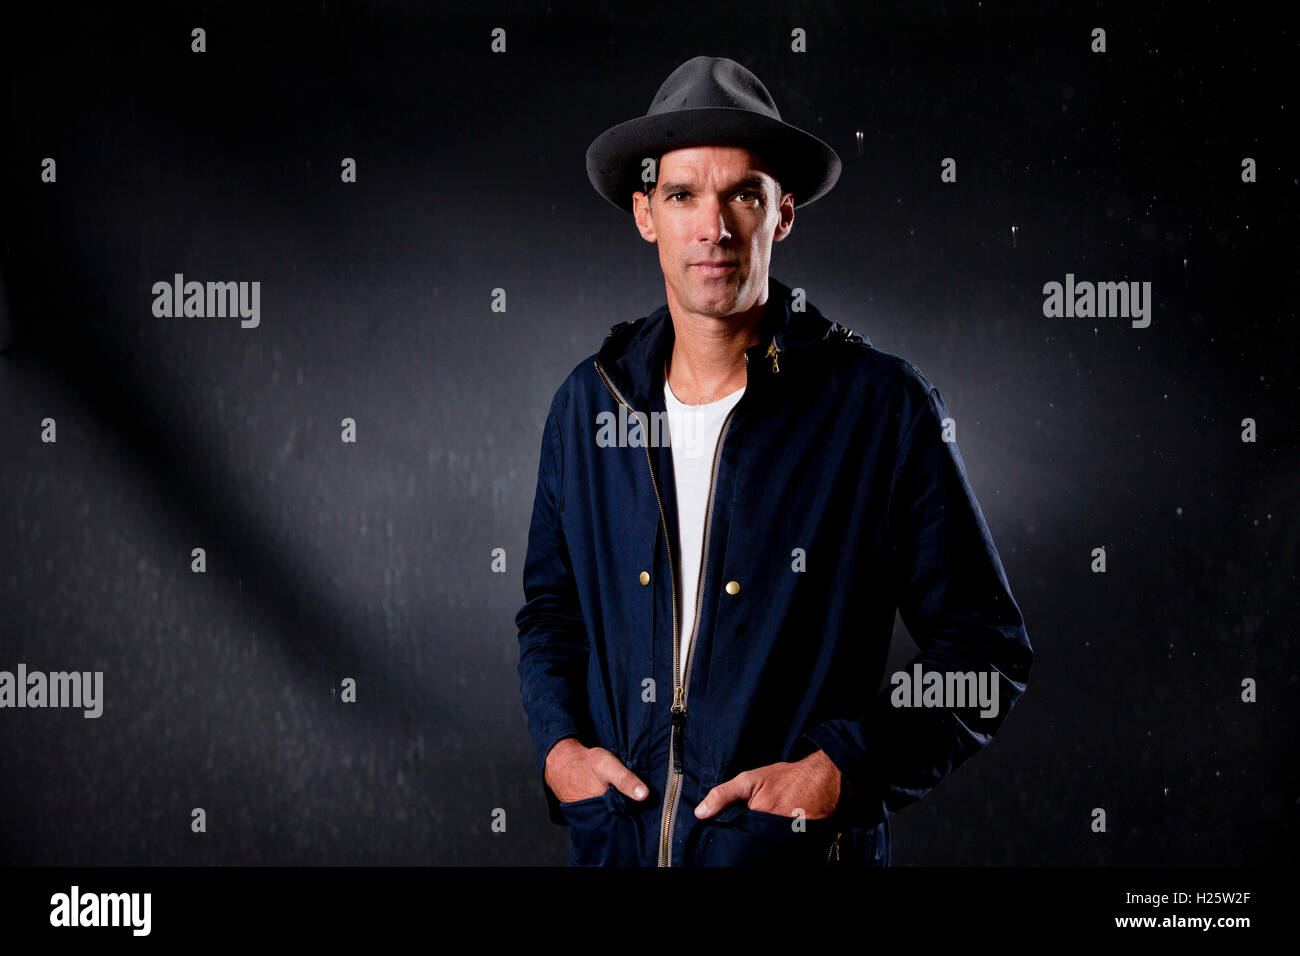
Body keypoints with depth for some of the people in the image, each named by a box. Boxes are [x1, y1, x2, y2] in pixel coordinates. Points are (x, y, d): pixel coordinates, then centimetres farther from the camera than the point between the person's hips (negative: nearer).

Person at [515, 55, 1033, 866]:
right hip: (613, 837, 4)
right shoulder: (589, 403, 3)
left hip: (802, 850, -3)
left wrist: (843, 770, -16)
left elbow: (987, 654, -6)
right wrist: (556, 741, 1)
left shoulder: (886, 407, -10)